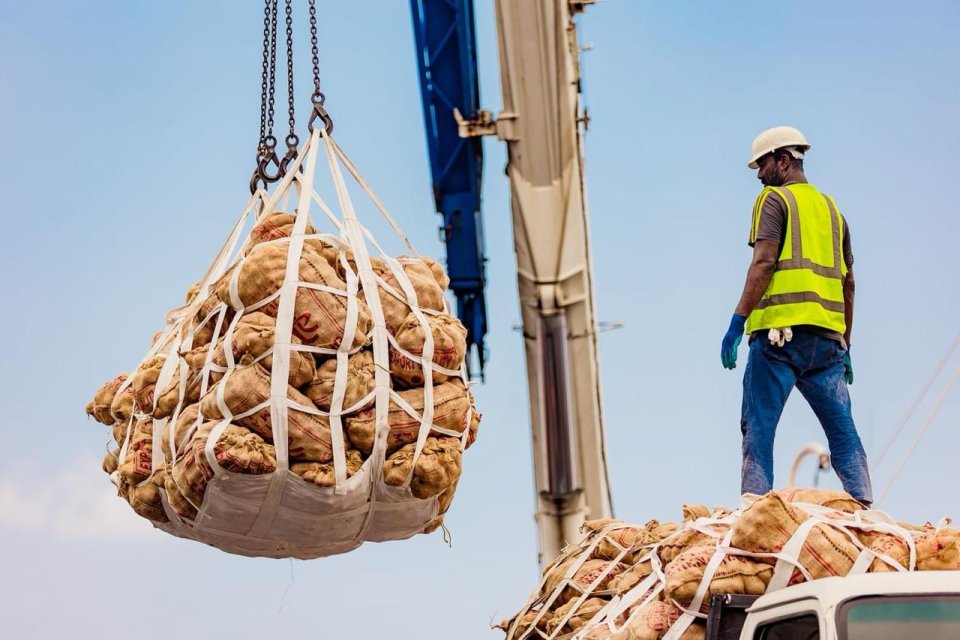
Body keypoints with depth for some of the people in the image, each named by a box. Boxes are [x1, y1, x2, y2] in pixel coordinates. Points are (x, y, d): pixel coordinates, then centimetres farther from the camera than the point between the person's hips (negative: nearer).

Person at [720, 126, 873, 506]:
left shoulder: (774, 198, 4)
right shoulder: (831, 207, 23)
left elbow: (764, 262, -10)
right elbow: (847, 282, 21)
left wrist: (737, 321, -14)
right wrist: (845, 345, 24)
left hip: (782, 329, -6)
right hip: (827, 334, 6)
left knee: (758, 425, -7)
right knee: (842, 428, 7)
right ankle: (863, 505, 0)